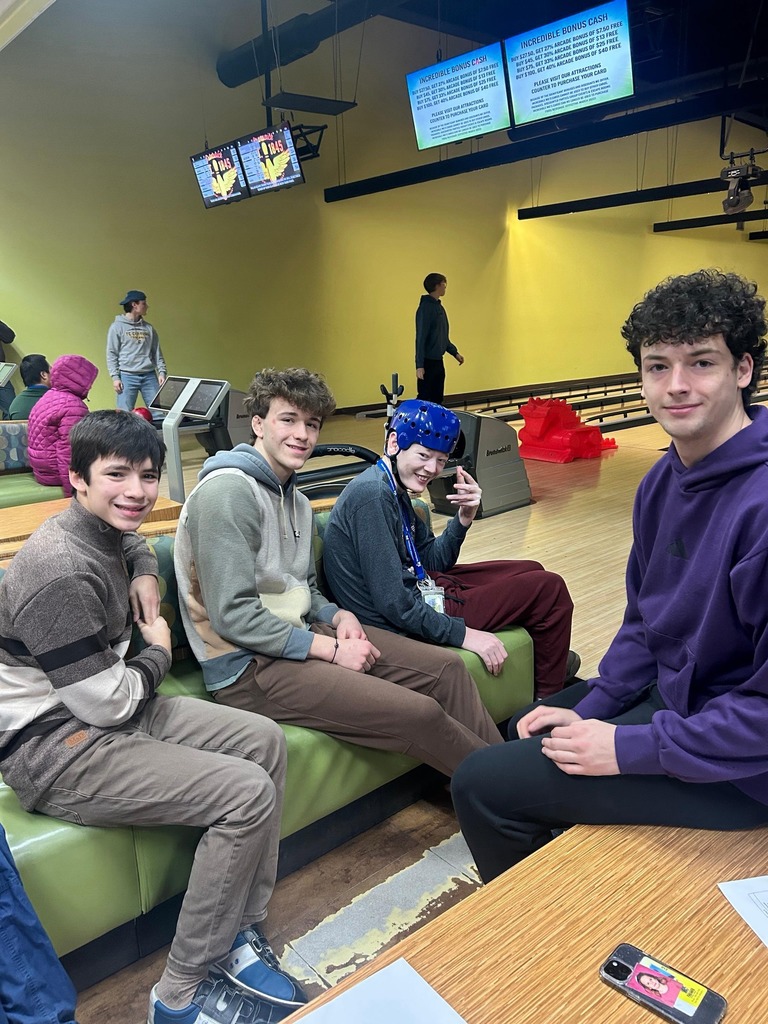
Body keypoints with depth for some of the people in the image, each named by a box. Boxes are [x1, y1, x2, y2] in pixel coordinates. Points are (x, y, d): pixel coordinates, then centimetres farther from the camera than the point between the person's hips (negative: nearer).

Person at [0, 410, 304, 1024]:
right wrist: (159, 651, -4)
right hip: (56, 749, -10)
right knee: (248, 793, -20)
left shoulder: (102, 534, 5)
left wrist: (145, 574, 10)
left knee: (265, 742, 3)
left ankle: (241, 934, 9)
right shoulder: (61, 571, -25)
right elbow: (108, 703, -24)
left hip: (108, 708, 10)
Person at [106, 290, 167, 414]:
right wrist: (115, 377, -10)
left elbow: (157, 353, 15)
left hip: (149, 376, 4)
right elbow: (111, 354, -1)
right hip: (127, 376, -4)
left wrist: (161, 372, 2)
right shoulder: (117, 327, 3)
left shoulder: (149, 328, 15)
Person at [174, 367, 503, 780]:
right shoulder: (228, 491, -16)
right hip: (247, 665, -9)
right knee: (420, 713, -18)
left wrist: (338, 616, -1)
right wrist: (330, 649, -18)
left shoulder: (296, 499, 13)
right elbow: (232, 615, -22)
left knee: (446, 667, 2)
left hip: (299, 635, 9)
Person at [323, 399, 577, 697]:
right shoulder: (372, 496, -26)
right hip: (405, 626, -10)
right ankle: (549, 698, 21)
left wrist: (464, 518, -8)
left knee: (532, 571, 21)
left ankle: (547, 660, 45)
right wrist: (465, 634, -21)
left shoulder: (395, 489, 4)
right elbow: (394, 604, -28)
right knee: (550, 589, -1)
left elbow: (433, 563, 8)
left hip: (418, 587, 10)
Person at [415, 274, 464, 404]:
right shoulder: (426, 308, -14)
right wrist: (419, 365, -22)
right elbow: (420, 338, -18)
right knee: (425, 400, -6)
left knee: (437, 398, 12)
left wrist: (455, 352, 21)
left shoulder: (439, 307, 13)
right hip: (428, 362, -9)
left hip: (438, 361, 9)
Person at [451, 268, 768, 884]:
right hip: (673, 691, 9)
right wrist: (590, 711, 1)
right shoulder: (664, 481, 0)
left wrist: (628, 748, -22)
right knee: (527, 731, 24)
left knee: (481, 785, -7)